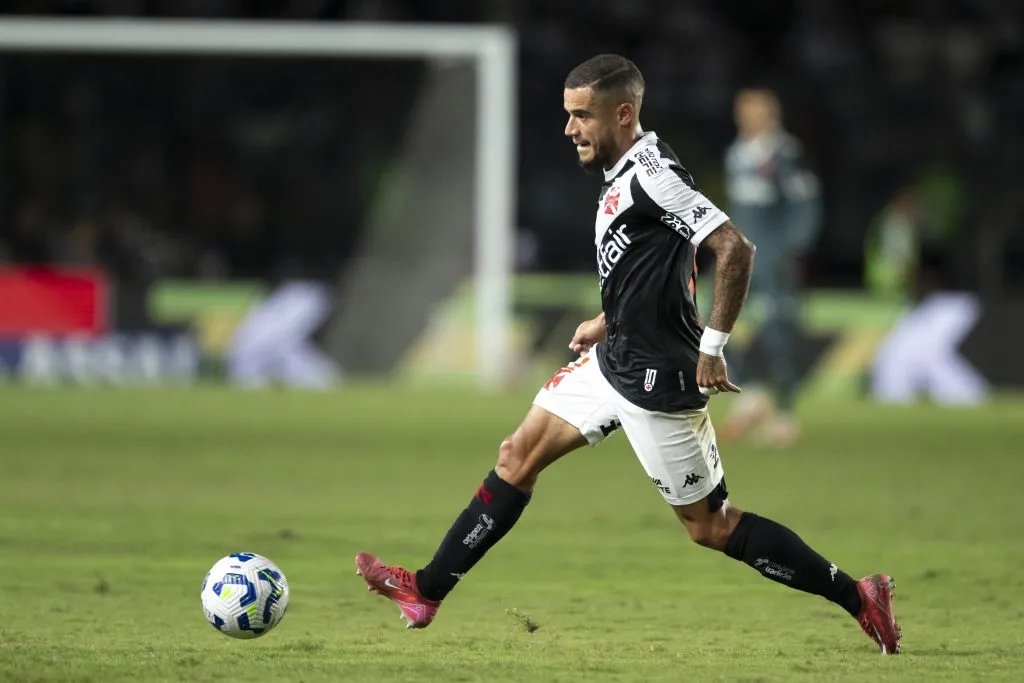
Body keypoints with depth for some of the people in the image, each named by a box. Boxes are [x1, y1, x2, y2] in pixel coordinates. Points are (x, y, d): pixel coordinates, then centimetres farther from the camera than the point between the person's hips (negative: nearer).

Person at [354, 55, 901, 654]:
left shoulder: (652, 172, -20)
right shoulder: (623, 174, 10)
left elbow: (735, 248, -26)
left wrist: (712, 346, -23)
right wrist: (608, 323, 21)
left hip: (655, 380, -10)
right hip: (616, 359, 10)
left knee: (709, 525, -2)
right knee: (519, 455, 11)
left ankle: (855, 597, 5)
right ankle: (428, 591, 19)